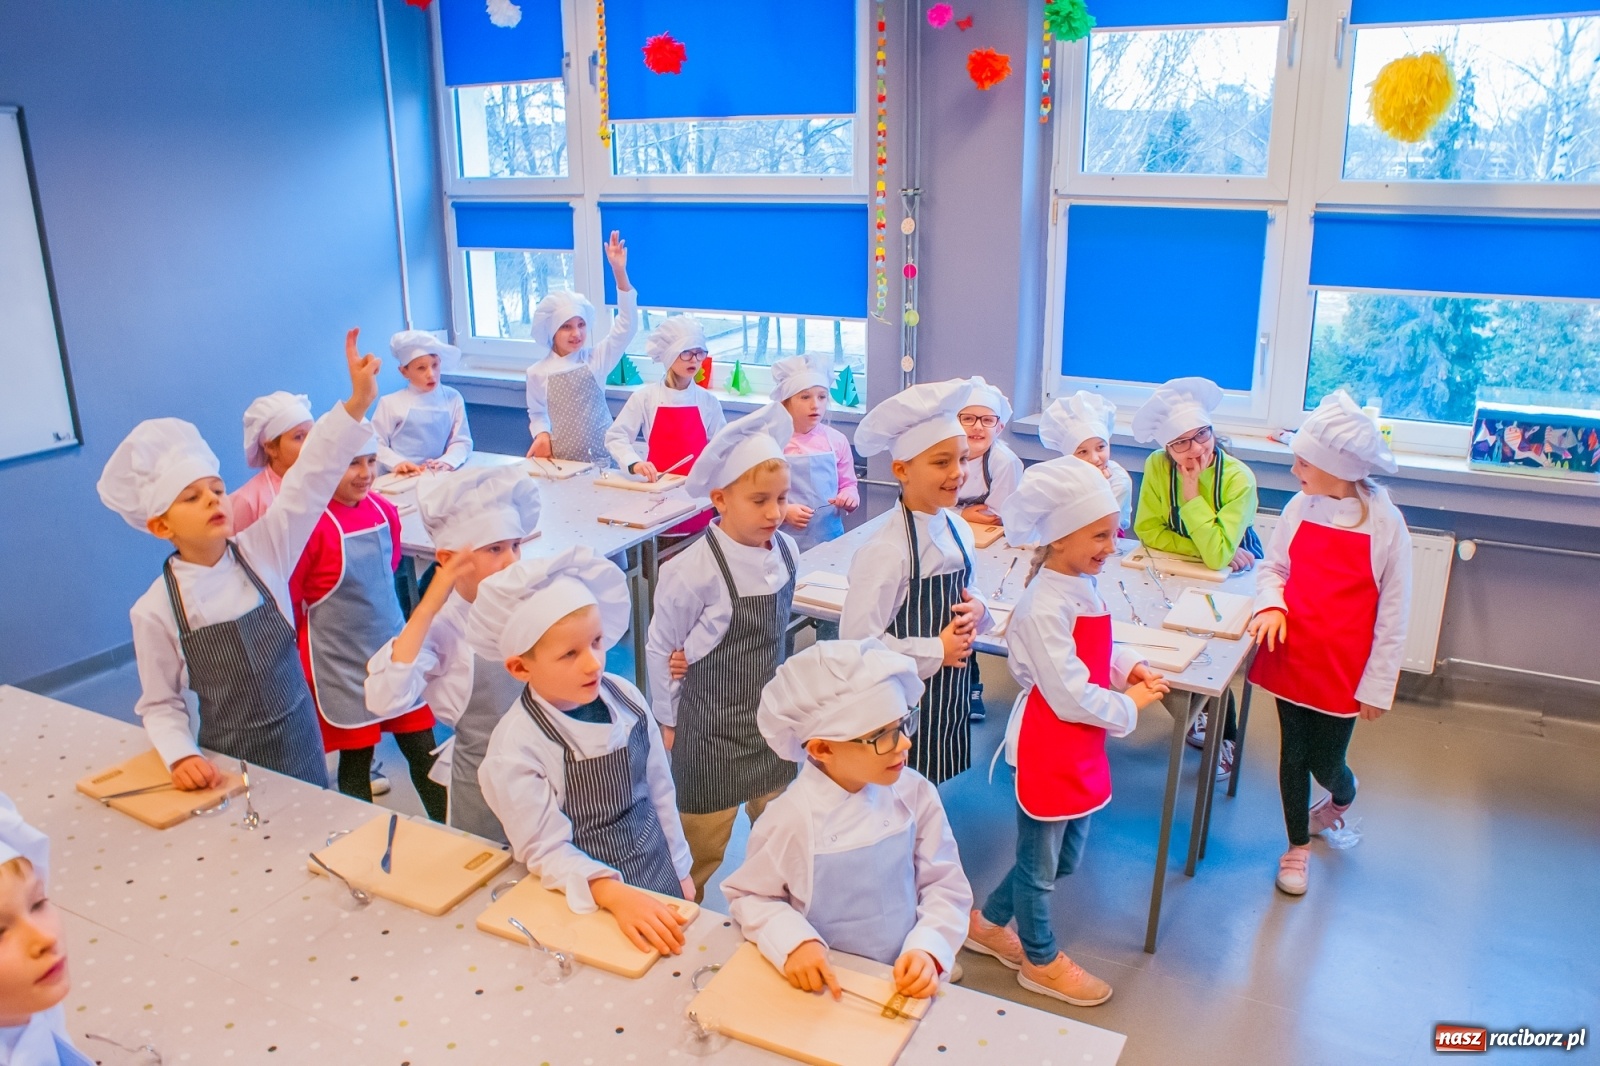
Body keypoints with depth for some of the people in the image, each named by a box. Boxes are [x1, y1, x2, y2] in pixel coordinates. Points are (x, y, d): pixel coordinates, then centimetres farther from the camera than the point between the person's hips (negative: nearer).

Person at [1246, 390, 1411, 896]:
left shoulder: (1385, 524, -15)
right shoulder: (1301, 507, -6)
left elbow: (1393, 610, -8)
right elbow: (1273, 567, 9)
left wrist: (1377, 684, -5)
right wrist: (1271, 604, -13)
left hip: (1342, 666, -3)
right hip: (1292, 655, 3)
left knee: (1325, 763, 8)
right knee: (1293, 754, 13)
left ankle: (1342, 799, 46)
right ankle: (1297, 846, 35)